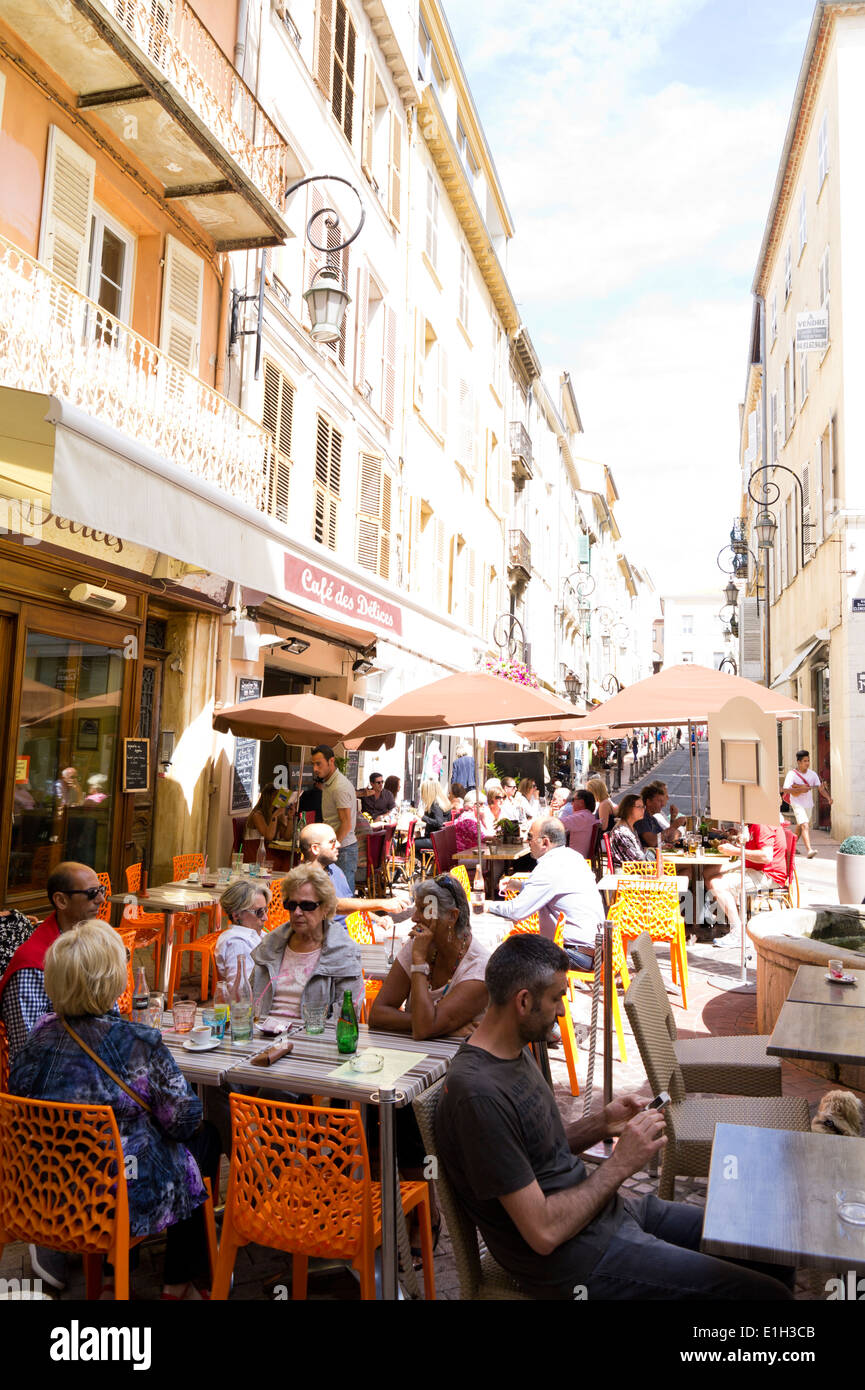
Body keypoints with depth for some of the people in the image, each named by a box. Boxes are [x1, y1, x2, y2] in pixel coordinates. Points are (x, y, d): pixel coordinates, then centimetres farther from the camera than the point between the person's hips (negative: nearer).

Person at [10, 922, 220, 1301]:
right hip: (123, 1201, -6)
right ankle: (180, 1281, 27)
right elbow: (184, 1119, -15)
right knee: (204, 1139, 18)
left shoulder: (42, 1034, -10)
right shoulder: (139, 1043, -24)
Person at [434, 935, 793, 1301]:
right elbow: (544, 1233, -25)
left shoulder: (513, 1053, 4)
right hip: (579, 1259, -9)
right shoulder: (479, 1095, -28)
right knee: (767, 1293, -11)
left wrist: (601, 1124, -1)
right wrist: (621, 1164, -17)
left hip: (608, 1211, 9)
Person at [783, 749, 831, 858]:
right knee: (805, 825, -21)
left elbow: (821, 788, -3)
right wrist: (800, 789, -30)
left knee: (800, 826, 20)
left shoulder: (812, 774, 1)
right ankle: (809, 850, -29)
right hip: (797, 804, -6)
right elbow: (786, 789, -20)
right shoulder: (792, 774, -13)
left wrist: (828, 798, -20)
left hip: (809, 804, 6)